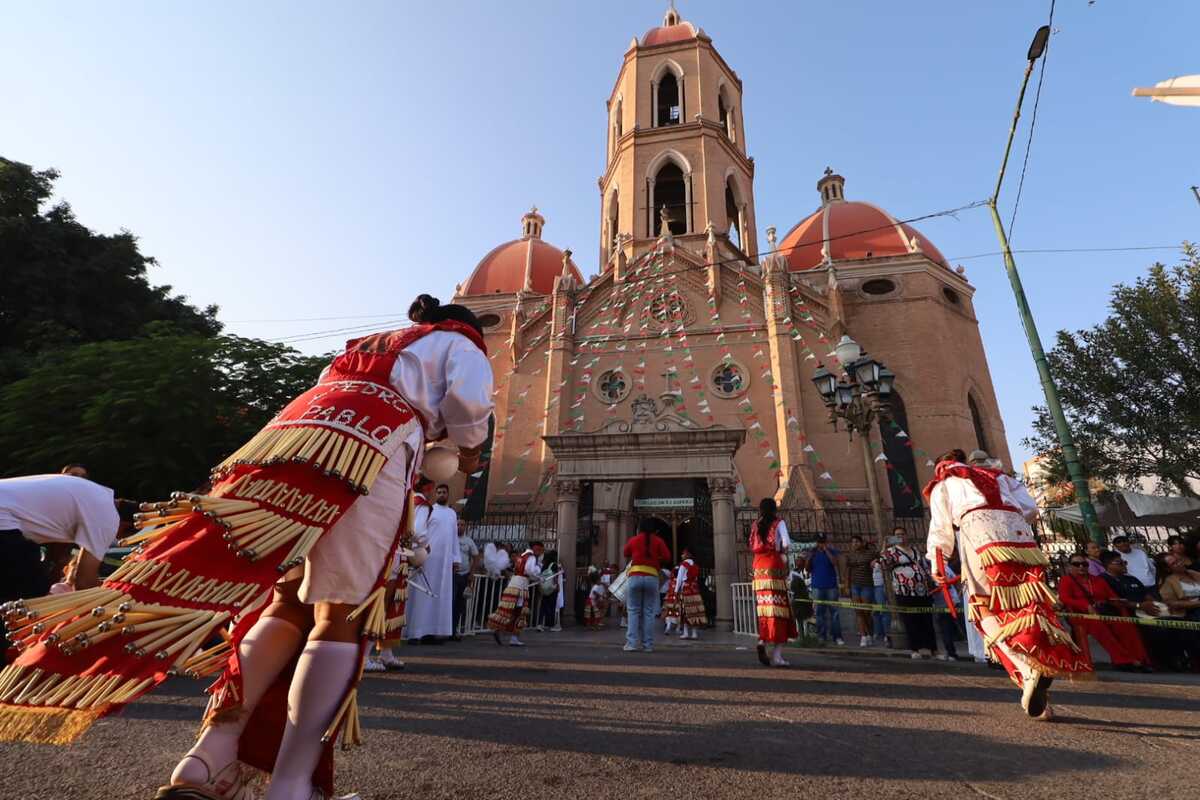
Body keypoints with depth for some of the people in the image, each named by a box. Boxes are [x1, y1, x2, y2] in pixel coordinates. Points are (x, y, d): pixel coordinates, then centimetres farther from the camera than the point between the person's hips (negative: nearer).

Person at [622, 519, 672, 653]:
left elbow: (625, 554, 22)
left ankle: (632, 643, -3)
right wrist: (656, 560, 16)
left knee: (634, 611, 5)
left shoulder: (633, 539, 8)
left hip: (635, 577, 0)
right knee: (649, 612, 5)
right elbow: (667, 557, -1)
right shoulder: (658, 541, 6)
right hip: (652, 578, 0)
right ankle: (648, 645, 5)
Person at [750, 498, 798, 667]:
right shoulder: (779, 523, 0)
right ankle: (776, 655, -2)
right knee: (778, 609, -1)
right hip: (774, 568, -4)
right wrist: (783, 550, 8)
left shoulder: (755, 525, 14)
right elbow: (787, 543, -12)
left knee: (764, 608, 10)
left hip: (759, 570, 5)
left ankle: (762, 641, -10)